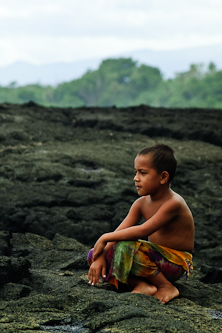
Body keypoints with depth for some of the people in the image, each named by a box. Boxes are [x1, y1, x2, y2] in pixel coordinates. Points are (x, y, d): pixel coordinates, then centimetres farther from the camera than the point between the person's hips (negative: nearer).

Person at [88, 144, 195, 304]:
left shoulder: (173, 203, -22)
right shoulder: (141, 203, 3)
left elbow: (143, 231, -31)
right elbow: (119, 232, -2)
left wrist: (105, 238, -25)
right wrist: (101, 257, -18)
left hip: (175, 262, -8)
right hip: (155, 257, 8)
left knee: (125, 247, -34)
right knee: (95, 256, -2)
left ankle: (167, 286, -16)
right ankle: (142, 285, -15)